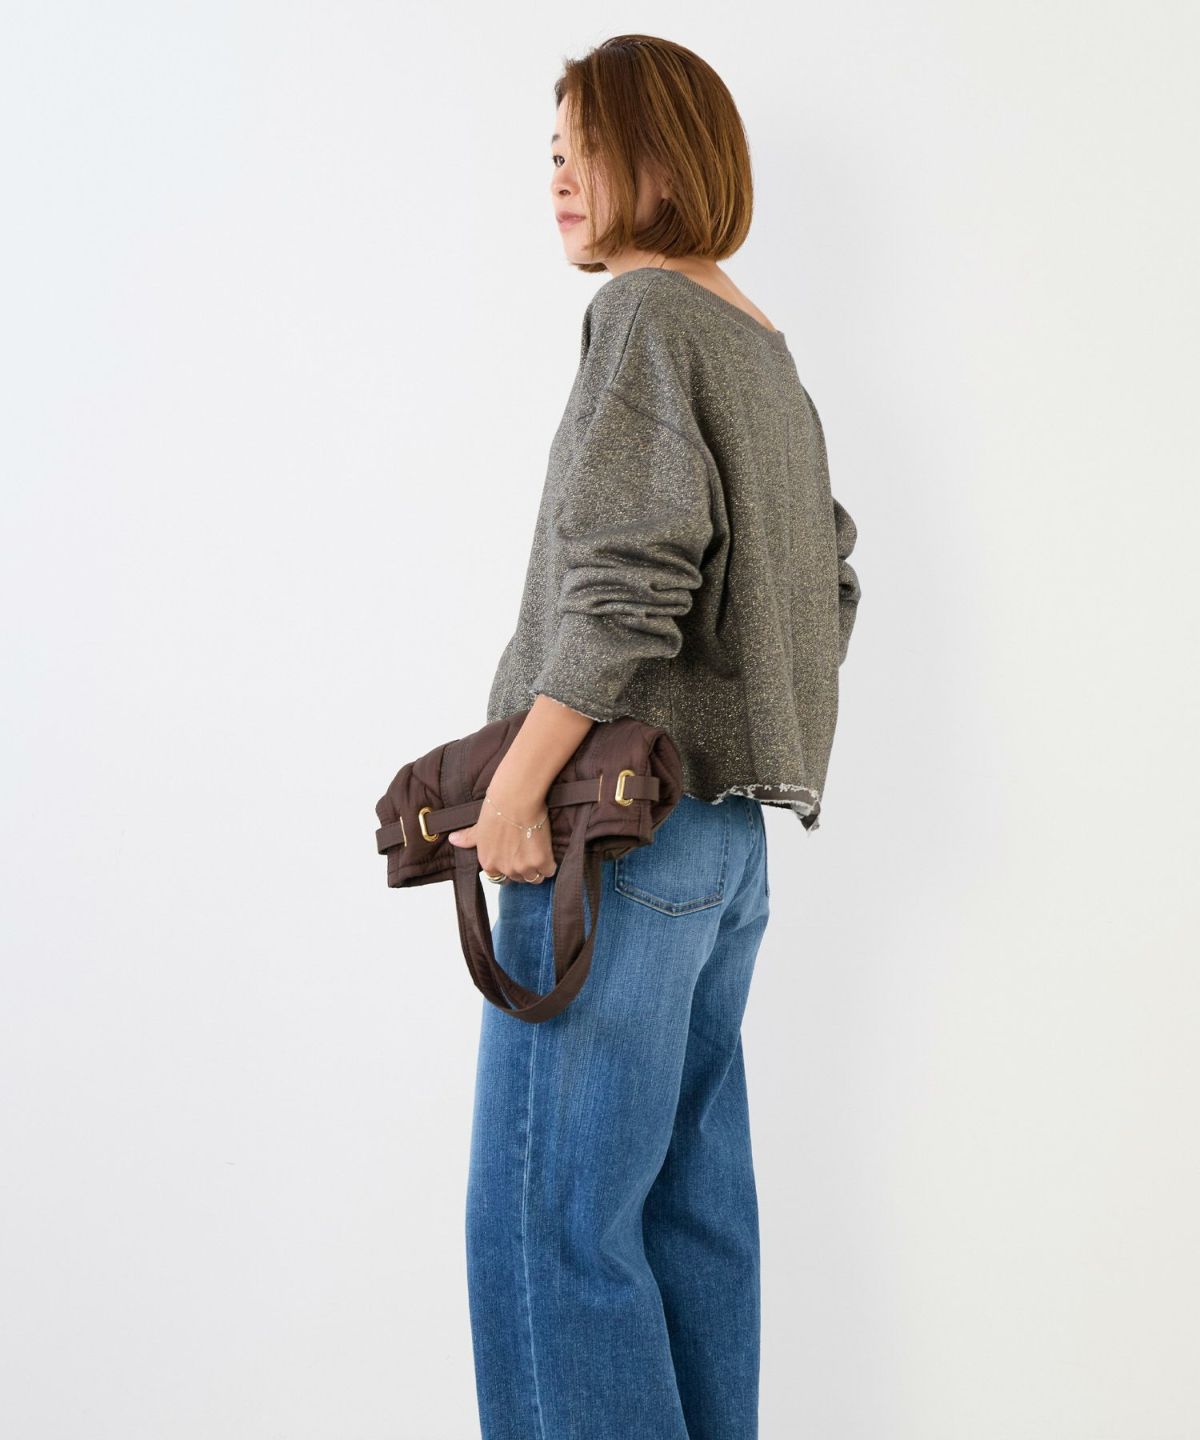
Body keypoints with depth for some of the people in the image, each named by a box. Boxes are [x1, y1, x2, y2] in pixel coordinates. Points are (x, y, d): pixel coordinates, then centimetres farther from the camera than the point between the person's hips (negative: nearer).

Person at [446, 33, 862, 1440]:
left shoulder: (648, 312, -9)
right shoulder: (768, 352, 18)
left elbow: (625, 573, -20)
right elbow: (828, 585, 21)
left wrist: (513, 786, -18)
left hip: (622, 812, -9)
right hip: (728, 836, 9)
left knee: (551, 1211, -6)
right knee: (692, 1195, 12)